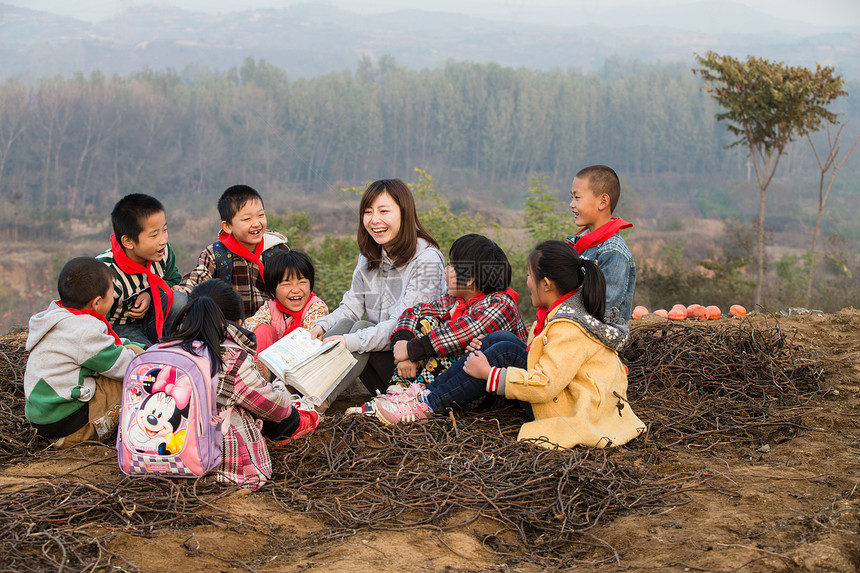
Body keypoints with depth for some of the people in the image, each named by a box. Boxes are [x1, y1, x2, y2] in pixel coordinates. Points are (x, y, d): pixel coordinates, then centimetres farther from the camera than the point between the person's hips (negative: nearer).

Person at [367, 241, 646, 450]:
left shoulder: (568, 328, -24)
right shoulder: (569, 309, 6)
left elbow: (544, 385, -29)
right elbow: (547, 361, 14)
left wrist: (489, 374, -21)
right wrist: (489, 351, 3)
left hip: (579, 412, -10)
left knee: (505, 352, -21)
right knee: (500, 338, 0)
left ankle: (428, 405, -14)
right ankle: (428, 392, -4)